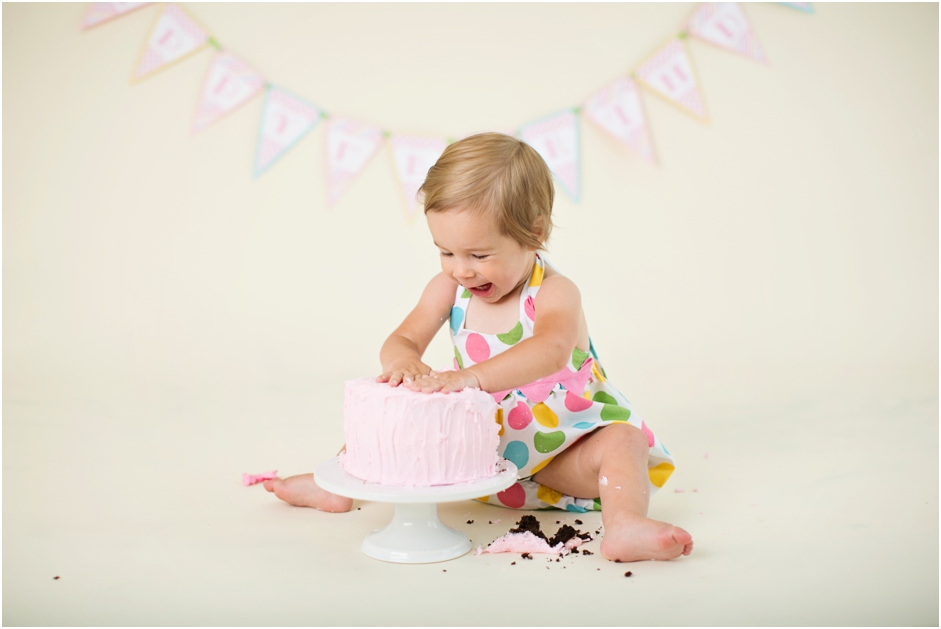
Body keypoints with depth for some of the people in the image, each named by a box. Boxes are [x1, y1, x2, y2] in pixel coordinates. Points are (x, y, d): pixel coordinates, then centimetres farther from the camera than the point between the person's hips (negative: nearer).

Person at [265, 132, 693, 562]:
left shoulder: (554, 294, -22)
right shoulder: (448, 288, -6)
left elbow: (551, 350, -43)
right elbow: (403, 339, -11)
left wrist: (473, 376, -59)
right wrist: (403, 359, -38)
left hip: (559, 444, -4)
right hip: (480, 434, 4)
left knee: (622, 441, -29)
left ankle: (624, 526, -49)